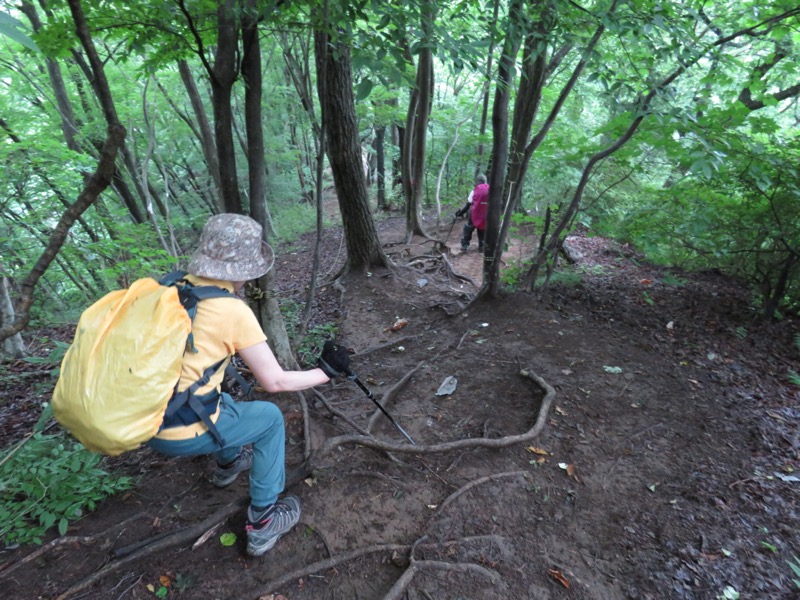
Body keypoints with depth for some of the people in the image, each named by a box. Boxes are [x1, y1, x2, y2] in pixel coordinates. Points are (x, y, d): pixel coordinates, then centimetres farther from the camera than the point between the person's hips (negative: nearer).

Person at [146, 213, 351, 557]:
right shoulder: (234, 311, -18)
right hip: (183, 434, -7)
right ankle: (263, 523, 20)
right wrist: (327, 372, -1)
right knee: (270, 418, 14)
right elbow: (274, 382, -13)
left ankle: (229, 463, 55)